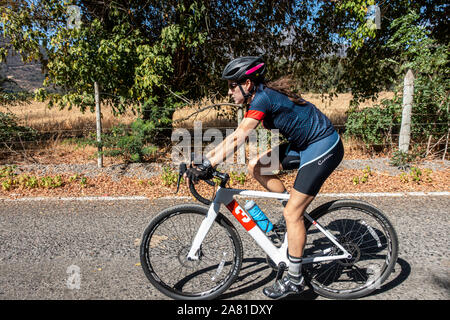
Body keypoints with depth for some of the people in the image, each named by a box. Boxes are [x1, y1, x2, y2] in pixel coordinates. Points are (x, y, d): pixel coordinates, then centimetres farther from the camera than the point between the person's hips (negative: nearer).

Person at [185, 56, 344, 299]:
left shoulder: (262, 98, -21)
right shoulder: (259, 98, 7)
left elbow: (236, 139, -29)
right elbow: (233, 137, 7)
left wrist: (207, 167, -28)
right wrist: (204, 159, 3)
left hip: (324, 149, -9)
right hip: (304, 145, 9)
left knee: (292, 214, -7)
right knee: (255, 167, 4)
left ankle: (295, 279, 11)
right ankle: (294, 210, 16)